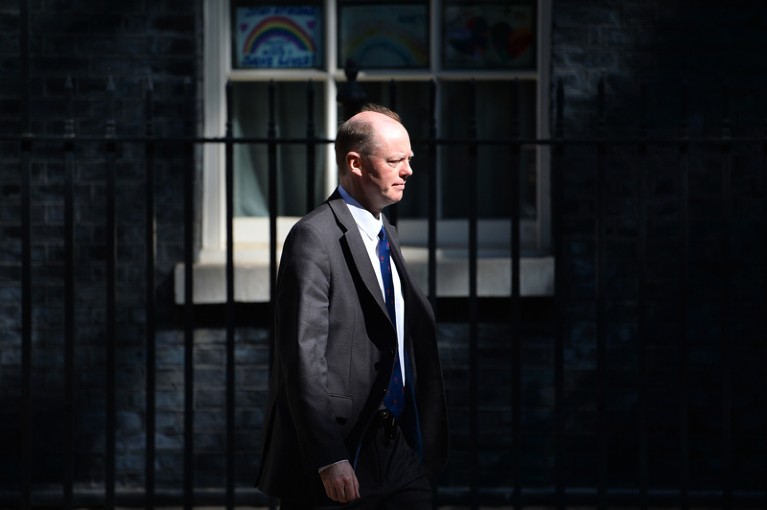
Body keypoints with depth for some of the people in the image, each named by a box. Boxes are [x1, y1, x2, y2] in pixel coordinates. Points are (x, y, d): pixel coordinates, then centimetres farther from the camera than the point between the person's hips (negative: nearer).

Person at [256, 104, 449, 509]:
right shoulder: (314, 237, -11)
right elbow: (304, 357, -17)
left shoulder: (385, 235, 17)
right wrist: (328, 459, -23)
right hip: (340, 451, -8)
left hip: (400, 449, 8)